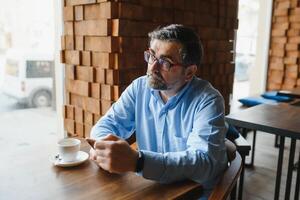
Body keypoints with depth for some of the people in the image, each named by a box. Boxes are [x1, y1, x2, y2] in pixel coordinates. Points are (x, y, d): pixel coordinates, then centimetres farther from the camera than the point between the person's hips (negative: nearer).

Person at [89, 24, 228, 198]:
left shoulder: (207, 101, -17)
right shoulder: (139, 87, -2)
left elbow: (205, 163, -28)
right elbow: (107, 124, 1)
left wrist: (136, 160, -39)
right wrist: (103, 145, -23)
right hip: (148, 187, 4)